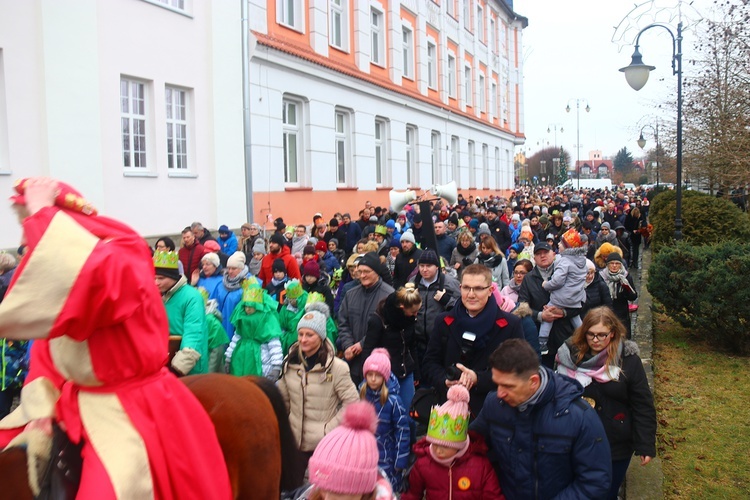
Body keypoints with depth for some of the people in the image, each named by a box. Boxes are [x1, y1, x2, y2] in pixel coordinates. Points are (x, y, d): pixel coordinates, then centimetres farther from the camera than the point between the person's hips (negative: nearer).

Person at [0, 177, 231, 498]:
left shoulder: (118, 262, -20)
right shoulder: (53, 265, 6)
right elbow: (45, 356, 7)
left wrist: (42, 212, -28)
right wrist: (41, 411, -9)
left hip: (130, 410, -8)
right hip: (75, 407, 8)